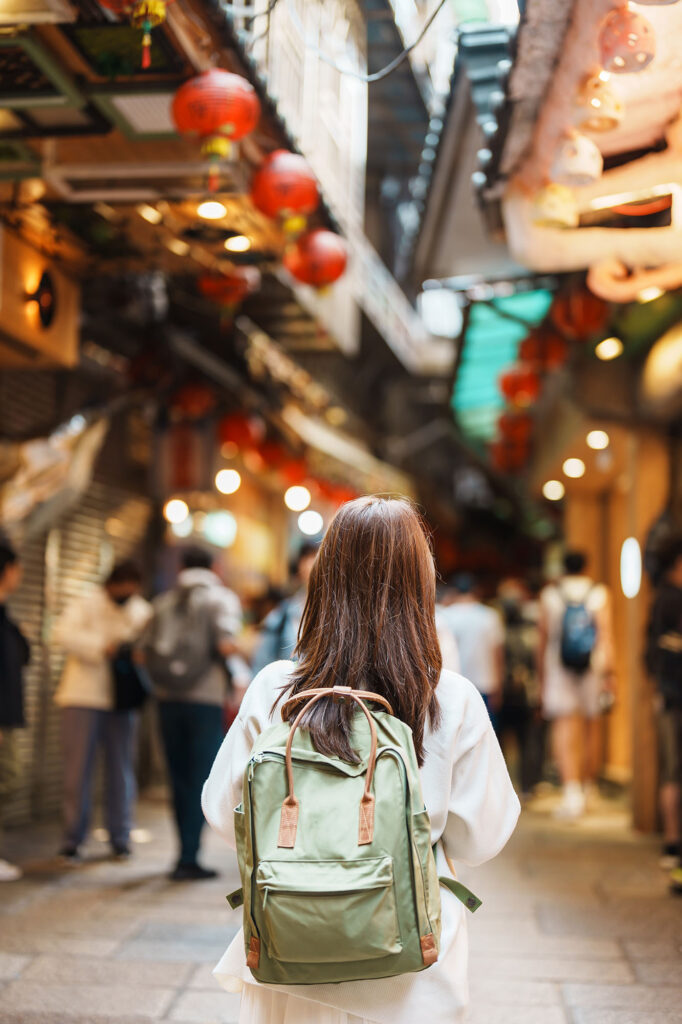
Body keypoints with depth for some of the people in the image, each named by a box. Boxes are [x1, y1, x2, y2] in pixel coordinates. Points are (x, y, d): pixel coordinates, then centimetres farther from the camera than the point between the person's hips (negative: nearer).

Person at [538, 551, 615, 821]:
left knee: (565, 730, -7)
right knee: (592, 727, 14)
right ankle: (589, 786, 26)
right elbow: (606, 633, -7)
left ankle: (572, 788, -24)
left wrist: (541, 677, 13)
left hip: (558, 668, -1)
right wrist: (608, 672, -9)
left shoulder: (549, 594, 4)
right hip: (593, 667, 1)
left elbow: (543, 639, 5)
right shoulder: (599, 593, 2)